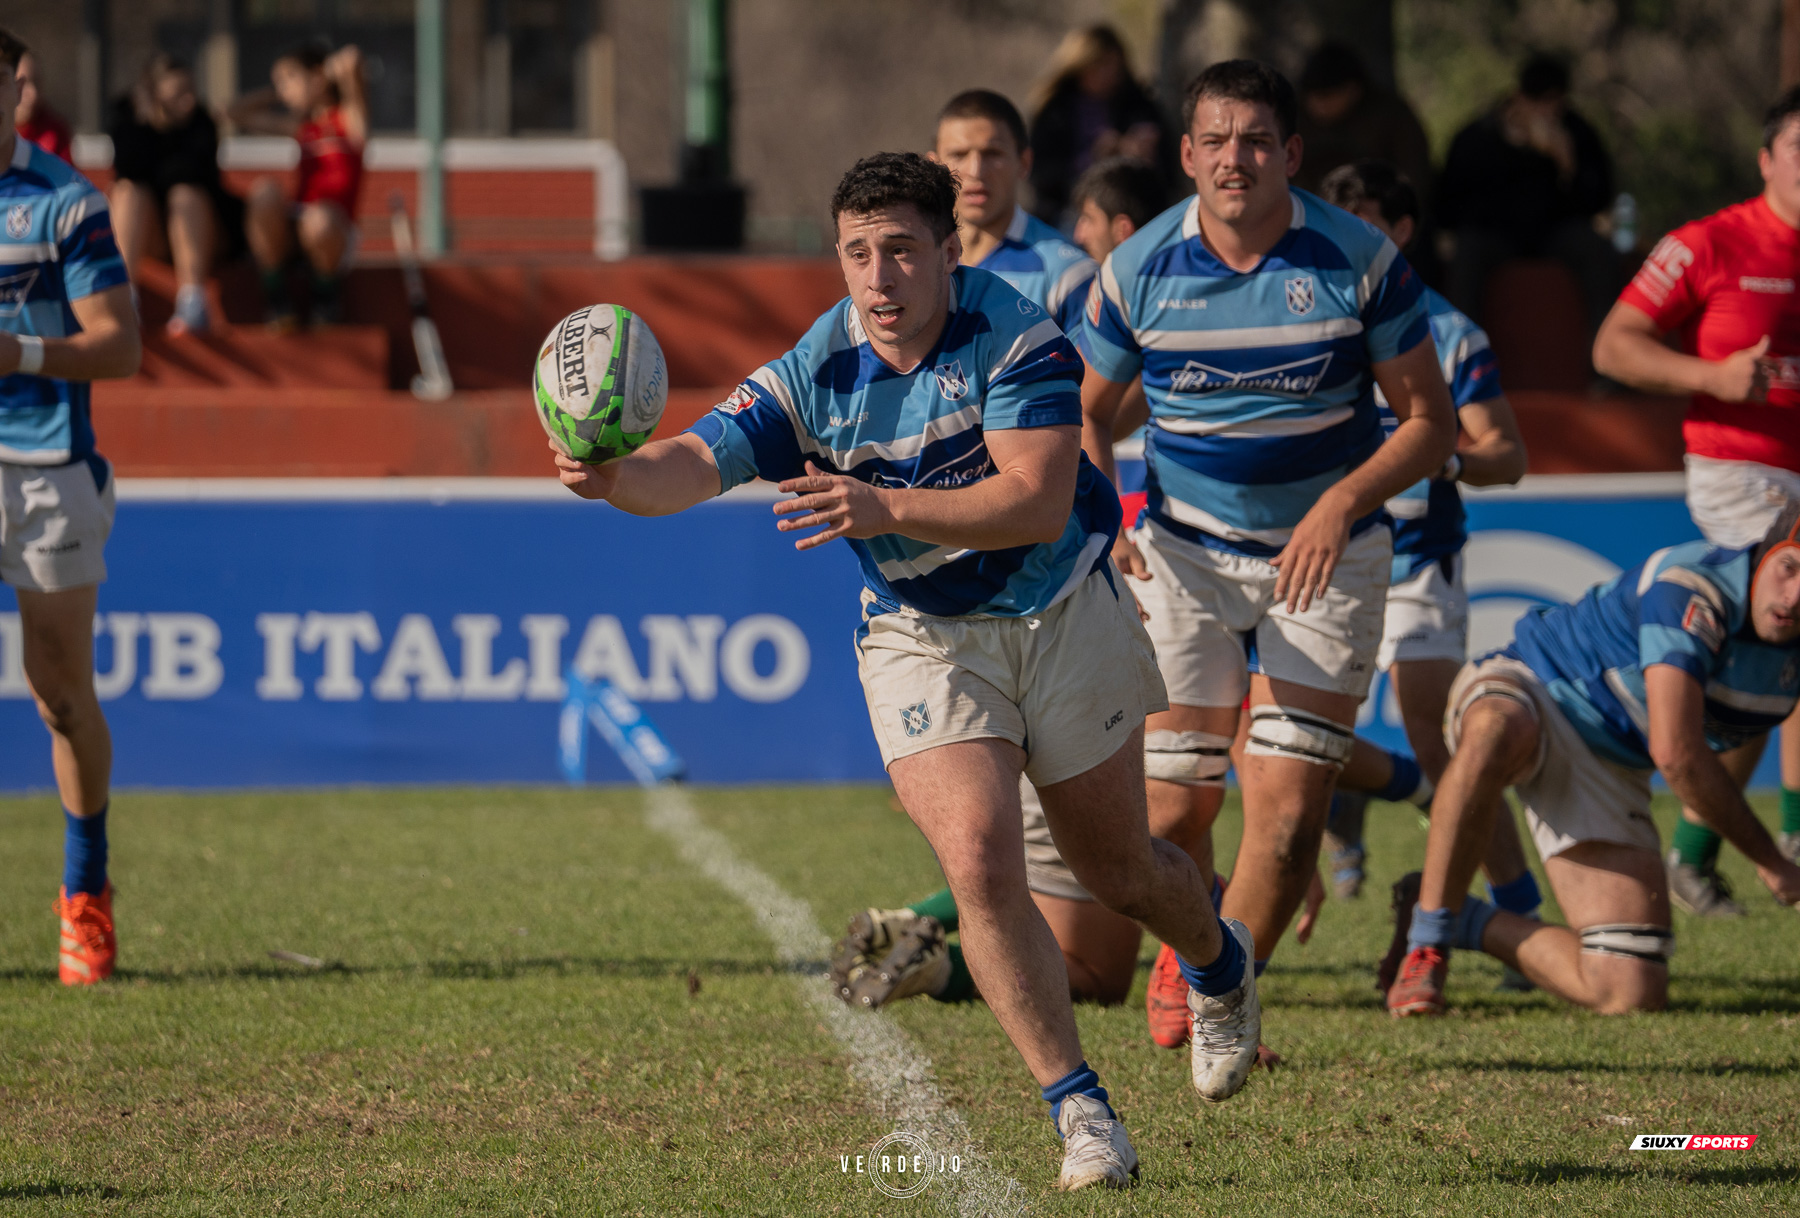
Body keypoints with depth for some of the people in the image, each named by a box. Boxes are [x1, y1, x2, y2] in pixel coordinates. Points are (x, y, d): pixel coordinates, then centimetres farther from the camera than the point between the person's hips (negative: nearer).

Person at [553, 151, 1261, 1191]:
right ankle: (1081, 1111, -8)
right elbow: (696, 463, -26)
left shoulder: (1017, 336, -22)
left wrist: (887, 509, -43)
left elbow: (1039, 501, -31)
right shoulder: (814, 375, -15)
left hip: (1063, 612, -1)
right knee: (979, 863, -20)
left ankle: (1220, 965, 50)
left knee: (1119, 871, 13)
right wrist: (618, 477, -50)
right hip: (922, 636, 1)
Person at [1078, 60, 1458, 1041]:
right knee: (1174, 808, 0)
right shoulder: (1138, 270, -7)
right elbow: (1087, 412, 9)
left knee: (1288, 809, -12)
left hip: (1326, 553, -1)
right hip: (1183, 550, 1)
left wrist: (1345, 500, -21)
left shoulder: (1360, 261, -11)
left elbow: (1430, 420, -5)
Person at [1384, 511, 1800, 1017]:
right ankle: (1427, 944, -30)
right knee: (1496, 733, -47)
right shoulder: (1692, 590, -27)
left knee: (1632, 993, -12)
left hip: (1611, 773, 6)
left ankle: (1461, 922, 10)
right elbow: (1676, 754, -32)